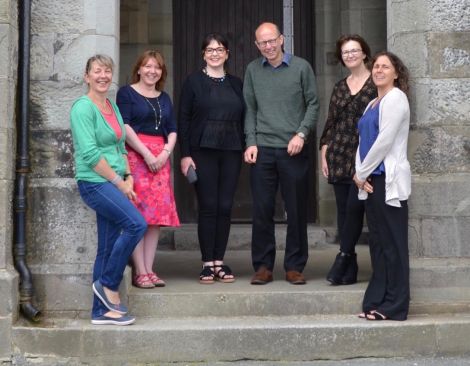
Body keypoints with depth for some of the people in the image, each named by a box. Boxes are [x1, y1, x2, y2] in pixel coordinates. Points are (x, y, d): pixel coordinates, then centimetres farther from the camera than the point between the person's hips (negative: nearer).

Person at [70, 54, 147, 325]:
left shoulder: (113, 107, 16)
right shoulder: (83, 107, -9)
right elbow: (90, 153, -16)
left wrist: (128, 177, 4)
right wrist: (118, 181, -12)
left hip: (113, 185, 8)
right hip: (94, 183, -8)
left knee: (109, 247, 7)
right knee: (137, 224, -21)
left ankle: (102, 311, 13)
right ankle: (108, 284, -5)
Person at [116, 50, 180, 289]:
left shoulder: (164, 99, 20)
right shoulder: (127, 93, 3)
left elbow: (172, 130, 16)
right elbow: (124, 127, -7)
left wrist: (166, 152, -3)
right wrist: (146, 153, -13)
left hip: (160, 159, 6)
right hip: (134, 156, -6)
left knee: (157, 214, 1)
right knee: (137, 215, -9)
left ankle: (149, 270, 5)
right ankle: (139, 272, -7)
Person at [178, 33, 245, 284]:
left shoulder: (236, 83, 14)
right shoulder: (193, 81, 4)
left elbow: (242, 119, 13)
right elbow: (183, 119, -1)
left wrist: (246, 148, 4)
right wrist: (185, 154, -9)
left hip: (231, 152, 3)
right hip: (203, 151, -3)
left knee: (225, 207, 3)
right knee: (208, 207, -3)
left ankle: (220, 262, 11)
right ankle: (208, 264, 3)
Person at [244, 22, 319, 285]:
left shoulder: (301, 67, 2)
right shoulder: (253, 70, 8)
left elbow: (313, 104, 2)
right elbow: (250, 109, 9)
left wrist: (302, 134, -9)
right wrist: (251, 142, 0)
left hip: (293, 150, -1)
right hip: (263, 149, 2)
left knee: (297, 210, 4)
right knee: (262, 210, 3)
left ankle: (295, 266, 14)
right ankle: (263, 266, 12)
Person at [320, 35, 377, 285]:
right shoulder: (340, 87, 15)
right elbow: (330, 122, 15)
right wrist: (324, 154, 8)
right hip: (339, 156, 5)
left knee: (354, 207, -12)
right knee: (343, 210, 4)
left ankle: (343, 257, 1)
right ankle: (350, 269, 10)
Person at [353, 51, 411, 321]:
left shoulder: (395, 98, -7)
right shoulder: (373, 103, 19)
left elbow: (385, 141, -15)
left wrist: (362, 173, -8)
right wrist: (360, 173, 0)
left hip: (389, 180, -9)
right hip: (372, 181, 9)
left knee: (392, 244, -4)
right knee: (378, 243, 10)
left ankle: (394, 306, 1)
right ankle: (377, 301, 16)